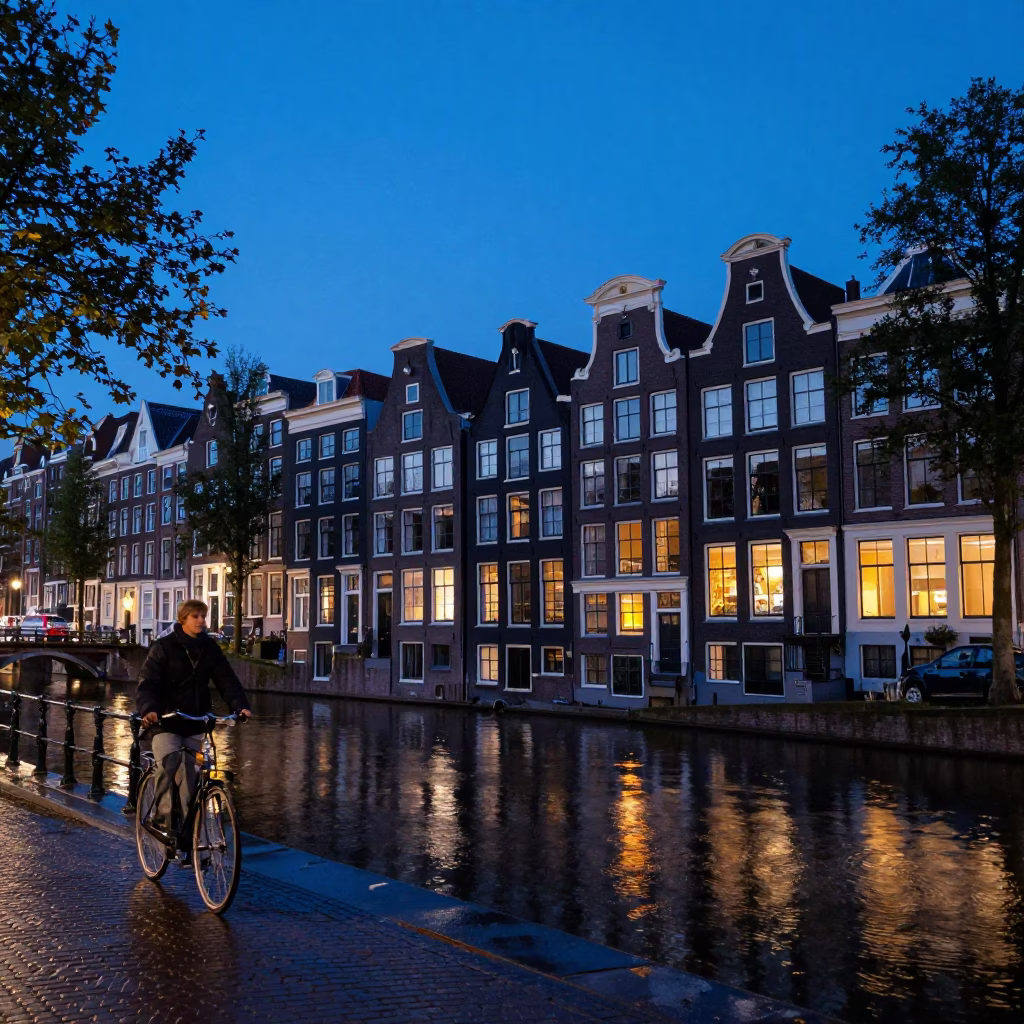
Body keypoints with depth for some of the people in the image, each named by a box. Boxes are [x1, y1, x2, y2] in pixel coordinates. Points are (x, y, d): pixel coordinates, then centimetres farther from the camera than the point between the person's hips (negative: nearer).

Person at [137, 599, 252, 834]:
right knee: (168, 763, -27)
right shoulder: (164, 646, -7)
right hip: (166, 721, -4)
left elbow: (226, 679, 0)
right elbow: (147, 682, -15)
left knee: (192, 773, 4)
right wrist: (148, 709, -34)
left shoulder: (209, 647, 5)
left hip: (196, 723, 4)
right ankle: (163, 816, -12)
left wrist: (240, 705, -17)